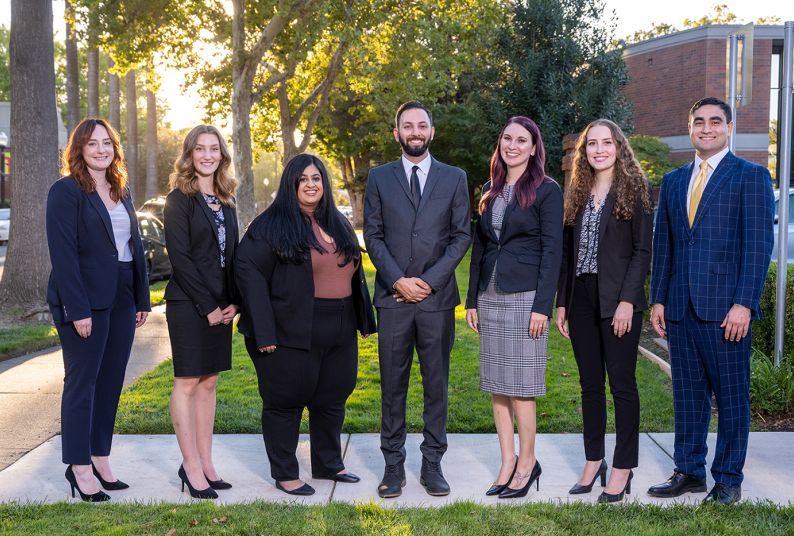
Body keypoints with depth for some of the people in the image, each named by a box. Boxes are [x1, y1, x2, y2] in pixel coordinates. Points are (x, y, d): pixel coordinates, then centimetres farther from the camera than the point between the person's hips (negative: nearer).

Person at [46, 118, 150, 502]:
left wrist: (142, 298, 10)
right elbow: (63, 253, -15)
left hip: (122, 299, 7)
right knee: (82, 381, 0)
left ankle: (100, 458, 18)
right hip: (85, 301, -7)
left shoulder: (121, 192, 14)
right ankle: (79, 466, 9)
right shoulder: (65, 191, -8)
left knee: (111, 381, 9)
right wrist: (77, 309, -20)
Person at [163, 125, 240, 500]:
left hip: (220, 304, 6)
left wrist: (233, 301, 0)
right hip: (188, 303, -6)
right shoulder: (179, 199, -6)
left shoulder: (225, 201, 14)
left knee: (208, 382, 9)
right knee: (188, 382, -2)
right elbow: (179, 257, -12)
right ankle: (192, 468, 3)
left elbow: (232, 254, 13)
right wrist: (208, 306, -14)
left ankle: (205, 463, 14)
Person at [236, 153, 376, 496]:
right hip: (291, 335, -6)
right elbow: (249, 272, -13)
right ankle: (284, 474, 16)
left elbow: (354, 271, 21)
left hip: (339, 333, 7)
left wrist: (363, 320, 17)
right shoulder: (272, 224, -7)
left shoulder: (338, 224, 14)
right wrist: (263, 332, -19)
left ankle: (328, 464, 31)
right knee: (285, 401, 3)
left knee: (331, 400, 15)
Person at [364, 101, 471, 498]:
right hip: (393, 297, 0)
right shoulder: (379, 178, 8)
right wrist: (398, 280, -8)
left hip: (437, 297, 0)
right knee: (392, 385, 4)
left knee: (436, 384, 5)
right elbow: (373, 235, 4)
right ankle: (393, 465, 12)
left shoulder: (454, 178, 8)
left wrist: (429, 280, -8)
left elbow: (461, 235, 3)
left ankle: (432, 464, 13)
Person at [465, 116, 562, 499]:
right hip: (490, 296, 6)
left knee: (520, 387, -2)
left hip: (525, 296, -6)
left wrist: (542, 306, -15)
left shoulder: (547, 190, -5)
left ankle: (527, 464, 11)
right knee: (496, 385, 8)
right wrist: (473, 299, 11)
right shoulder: (490, 191, 13)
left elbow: (551, 250, -9)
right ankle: (507, 463, 17)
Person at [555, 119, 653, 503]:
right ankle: (593, 461, 20)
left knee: (621, 384, 0)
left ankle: (623, 469, 9)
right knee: (590, 384, 10)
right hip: (582, 300, 5)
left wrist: (627, 301, -15)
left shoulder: (633, 189, -2)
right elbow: (567, 252, 13)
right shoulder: (576, 193, 12)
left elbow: (642, 250, -7)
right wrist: (562, 303, 8)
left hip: (618, 301, -5)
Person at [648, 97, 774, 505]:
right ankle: (689, 472, 22)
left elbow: (758, 244, -7)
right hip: (680, 307, 5)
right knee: (687, 394, 11)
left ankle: (728, 479, 15)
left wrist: (744, 304, -15)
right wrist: (657, 299, 8)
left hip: (725, 308, -5)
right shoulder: (674, 180, 15)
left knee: (732, 395, 4)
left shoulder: (751, 176, -1)